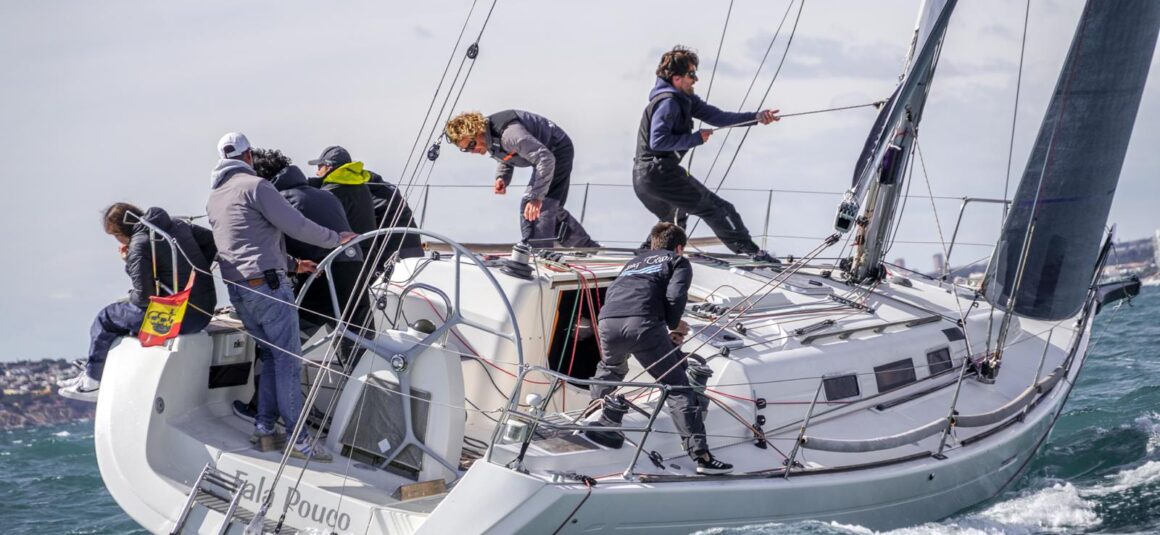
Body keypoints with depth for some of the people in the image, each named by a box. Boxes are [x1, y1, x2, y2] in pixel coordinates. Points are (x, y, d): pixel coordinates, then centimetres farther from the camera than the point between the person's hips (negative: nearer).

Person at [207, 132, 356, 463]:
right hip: (267, 284, -8)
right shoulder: (255, 186, -8)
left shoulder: (213, 200, 19)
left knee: (272, 355, 18)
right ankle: (298, 440, -5)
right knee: (288, 359, -5)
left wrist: (292, 264, 27)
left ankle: (264, 427, 15)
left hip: (237, 289, 8)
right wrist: (336, 238, 3)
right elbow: (296, 225, -11)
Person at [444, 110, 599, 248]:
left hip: (557, 151, -10)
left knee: (534, 207, -19)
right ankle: (590, 248, 36)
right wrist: (502, 178, -11)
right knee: (551, 209, 21)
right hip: (544, 152, 10)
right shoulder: (488, 139, -7)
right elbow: (506, 158, 12)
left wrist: (537, 196, -43)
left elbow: (546, 159, -39)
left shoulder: (508, 133, -37)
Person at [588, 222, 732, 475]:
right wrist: (674, 325, 20)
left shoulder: (634, 262, 38)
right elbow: (675, 296, 2)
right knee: (677, 387, -2)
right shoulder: (678, 262, 22)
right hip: (644, 323, -5)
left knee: (610, 369, 38)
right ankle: (701, 456, -10)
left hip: (608, 321, 5)